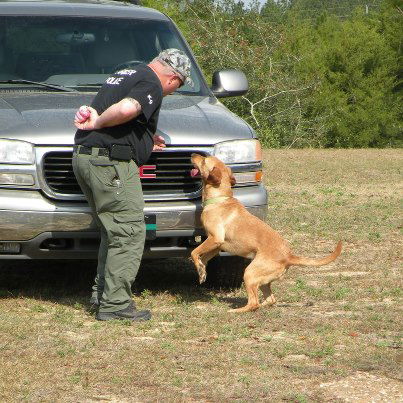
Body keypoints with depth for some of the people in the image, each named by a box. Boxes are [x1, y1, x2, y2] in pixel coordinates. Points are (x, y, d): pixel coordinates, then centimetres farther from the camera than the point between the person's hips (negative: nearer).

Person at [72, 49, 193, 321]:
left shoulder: (125, 75, 22)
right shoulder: (152, 86, -9)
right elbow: (127, 109, -29)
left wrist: (144, 140, 28)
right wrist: (97, 123, -14)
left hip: (84, 156, 10)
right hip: (111, 162, -10)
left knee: (113, 231, 19)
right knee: (130, 232, -6)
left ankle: (101, 293, 22)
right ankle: (115, 304, -7)